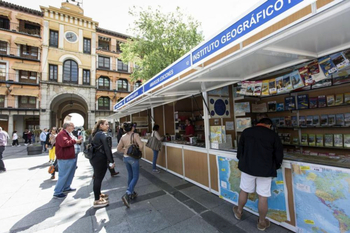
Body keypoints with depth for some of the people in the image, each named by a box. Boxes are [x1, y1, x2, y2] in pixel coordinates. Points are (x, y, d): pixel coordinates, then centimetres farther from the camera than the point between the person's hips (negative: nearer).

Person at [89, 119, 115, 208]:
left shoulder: (96, 134, 12)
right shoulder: (103, 135, -17)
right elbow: (107, 149, -22)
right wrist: (111, 161, -20)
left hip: (94, 158, 10)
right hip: (100, 159, -10)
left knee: (97, 177, 20)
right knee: (98, 178, -1)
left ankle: (98, 194, 38)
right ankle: (97, 201, 10)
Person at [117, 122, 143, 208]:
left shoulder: (123, 137, 0)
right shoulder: (135, 135, -16)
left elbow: (118, 149, 5)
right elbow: (141, 146, -24)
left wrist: (125, 151, 11)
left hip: (125, 158, 6)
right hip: (133, 158, -6)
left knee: (130, 176, 22)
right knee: (135, 177, 6)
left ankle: (131, 193, 36)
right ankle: (126, 195, -6)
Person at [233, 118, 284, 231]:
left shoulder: (246, 132, 1)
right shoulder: (273, 135, -4)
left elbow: (240, 150, 6)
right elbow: (279, 155, 1)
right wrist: (274, 167, 17)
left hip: (247, 167, 2)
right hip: (265, 170, -1)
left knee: (244, 191, 18)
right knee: (263, 196, 10)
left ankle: (239, 212, 38)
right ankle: (262, 222, 28)